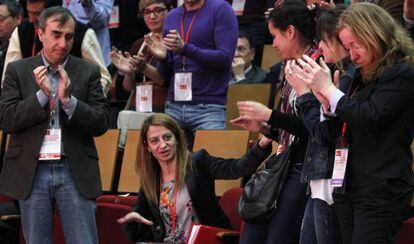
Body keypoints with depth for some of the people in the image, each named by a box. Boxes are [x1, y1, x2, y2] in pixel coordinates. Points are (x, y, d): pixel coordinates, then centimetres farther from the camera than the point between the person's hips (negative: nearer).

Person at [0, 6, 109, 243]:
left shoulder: (88, 72, 5)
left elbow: (101, 123, -1)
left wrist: (68, 99, -15)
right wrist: (42, 94, -14)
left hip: (75, 172, 0)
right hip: (32, 171, 1)